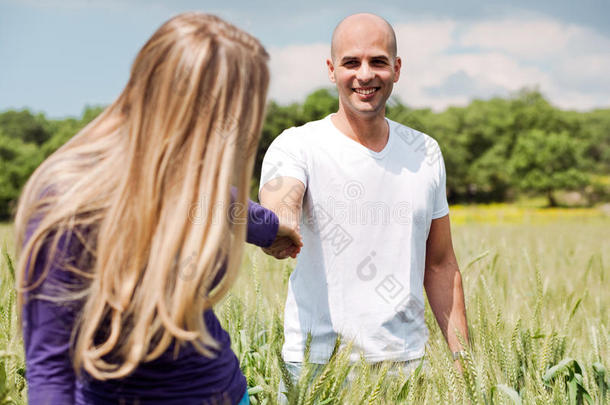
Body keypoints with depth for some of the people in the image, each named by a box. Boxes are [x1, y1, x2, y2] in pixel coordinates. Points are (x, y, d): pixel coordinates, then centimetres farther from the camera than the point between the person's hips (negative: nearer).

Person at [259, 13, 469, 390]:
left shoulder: (425, 152, 7)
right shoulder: (298, 145, -7)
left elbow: (440, 265, 13)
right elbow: (277, 212, -28)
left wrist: (463, 358, 9)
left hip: (407, 360, 4)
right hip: (319, 363, -3)